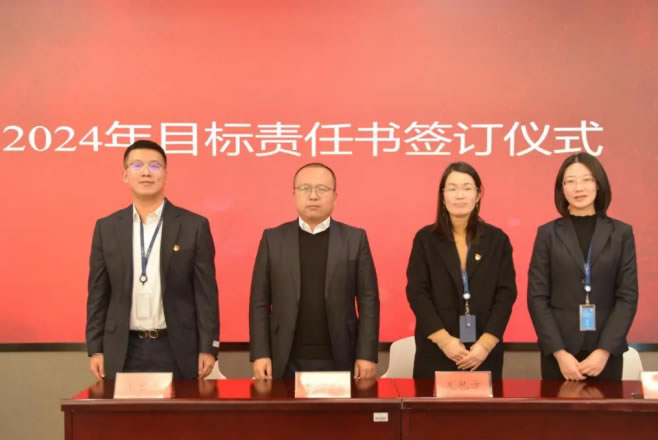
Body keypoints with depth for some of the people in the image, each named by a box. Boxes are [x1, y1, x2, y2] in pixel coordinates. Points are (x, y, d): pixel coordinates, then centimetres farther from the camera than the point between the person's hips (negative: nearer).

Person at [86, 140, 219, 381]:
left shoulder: (194, 226, -1)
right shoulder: (106, 228, 6)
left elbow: (205, 292, -2)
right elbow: (98, 294, 7)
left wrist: (208, 348, -6)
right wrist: (96, 349, 3)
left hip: (177, 349, -2)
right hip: (123, 351, 2)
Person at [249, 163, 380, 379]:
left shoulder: (355, 239, 3)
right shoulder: (273, 239, 5)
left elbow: (368, 300, 0)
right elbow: (260, 301, 3)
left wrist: (367, 355, -5)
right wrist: (260, 354, -3)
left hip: (339, 360, 0)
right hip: (287, 362, 0)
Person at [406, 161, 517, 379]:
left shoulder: (497, 239, 5)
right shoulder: (425, 239, 2)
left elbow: (506, 293, 0)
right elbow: (416, 292, -3)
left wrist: (486, 343, -10)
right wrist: (444, 339, -13)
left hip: (484, 351, 1)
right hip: (436, 351, -1)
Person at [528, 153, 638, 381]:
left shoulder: (621, 233, 3)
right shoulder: (548, 233, 1)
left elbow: (628, 296, 0)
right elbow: (537, 297, -2)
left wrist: (604, 350, -10)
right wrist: (559, 351, -11)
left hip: (606, 351, 1)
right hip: (559, 350, 0)